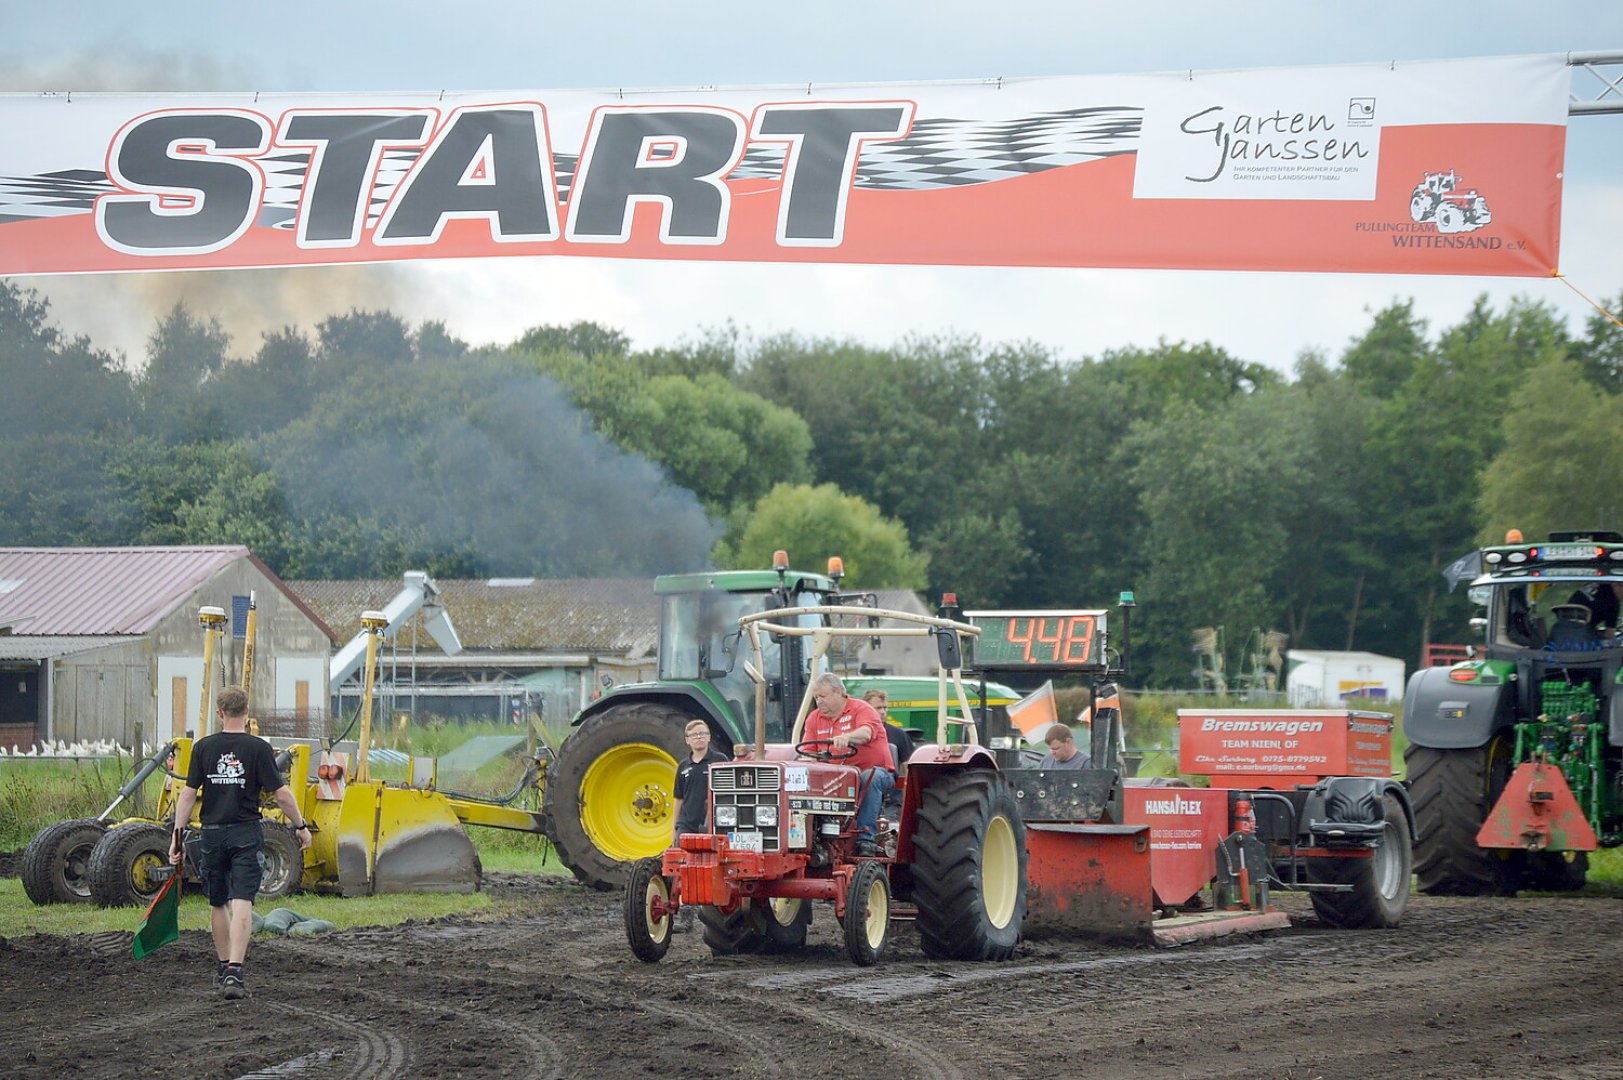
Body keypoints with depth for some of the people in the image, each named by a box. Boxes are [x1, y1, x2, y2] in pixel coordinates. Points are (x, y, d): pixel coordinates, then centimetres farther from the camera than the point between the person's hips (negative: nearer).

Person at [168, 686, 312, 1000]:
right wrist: (301, 826, 6)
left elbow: (188, 794, -1)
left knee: (218, 904, 18)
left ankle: (223, 966, 30)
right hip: (246, 832, -2)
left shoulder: (204, 747, 1)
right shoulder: (258, 748, -5)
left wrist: (177, 834, 3)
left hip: (212, 833, 2)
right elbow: (281, 794, -6)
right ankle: (234, 971, -20)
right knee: (241, 904, -8)